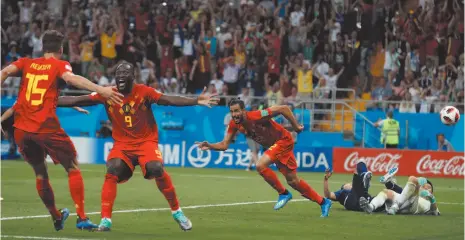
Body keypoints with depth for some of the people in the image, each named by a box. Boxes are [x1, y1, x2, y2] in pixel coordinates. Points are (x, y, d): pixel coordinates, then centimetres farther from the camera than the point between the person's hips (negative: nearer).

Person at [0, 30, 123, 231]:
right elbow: (71, 78, -17)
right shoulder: (59, 65, 4)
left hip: (21, 129, 4)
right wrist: (100, 90, -28)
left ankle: (57, 217, 31)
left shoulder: (26, 63, 14)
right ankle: (81, 218, -1)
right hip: (46, 127, -4)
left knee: (40, 173, 21)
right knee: (72, 168, 9)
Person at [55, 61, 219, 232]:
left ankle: (176, 212, -3)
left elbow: (169, 100, -22)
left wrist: (196, 101, -35)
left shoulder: (144, 92, -10)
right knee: (112, 172, -24)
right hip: (122, 144, 2)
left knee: (156, 169, -25)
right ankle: (105, 219, -17)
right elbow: (78, 101, -7)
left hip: (146, 141, -2)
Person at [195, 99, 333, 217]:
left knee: (261, 166, -27)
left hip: (283, 140, -8)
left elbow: (284, 109, -26)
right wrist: (209, 146, -25)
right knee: (293, 181, 12)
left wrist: (296, 127, -20)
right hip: (272, 145, 8)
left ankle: (283, 193, -6)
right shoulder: (234, 124, -10)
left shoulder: (256, 116, -31)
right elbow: (224, 145, -6)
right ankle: (323, 202, 28)